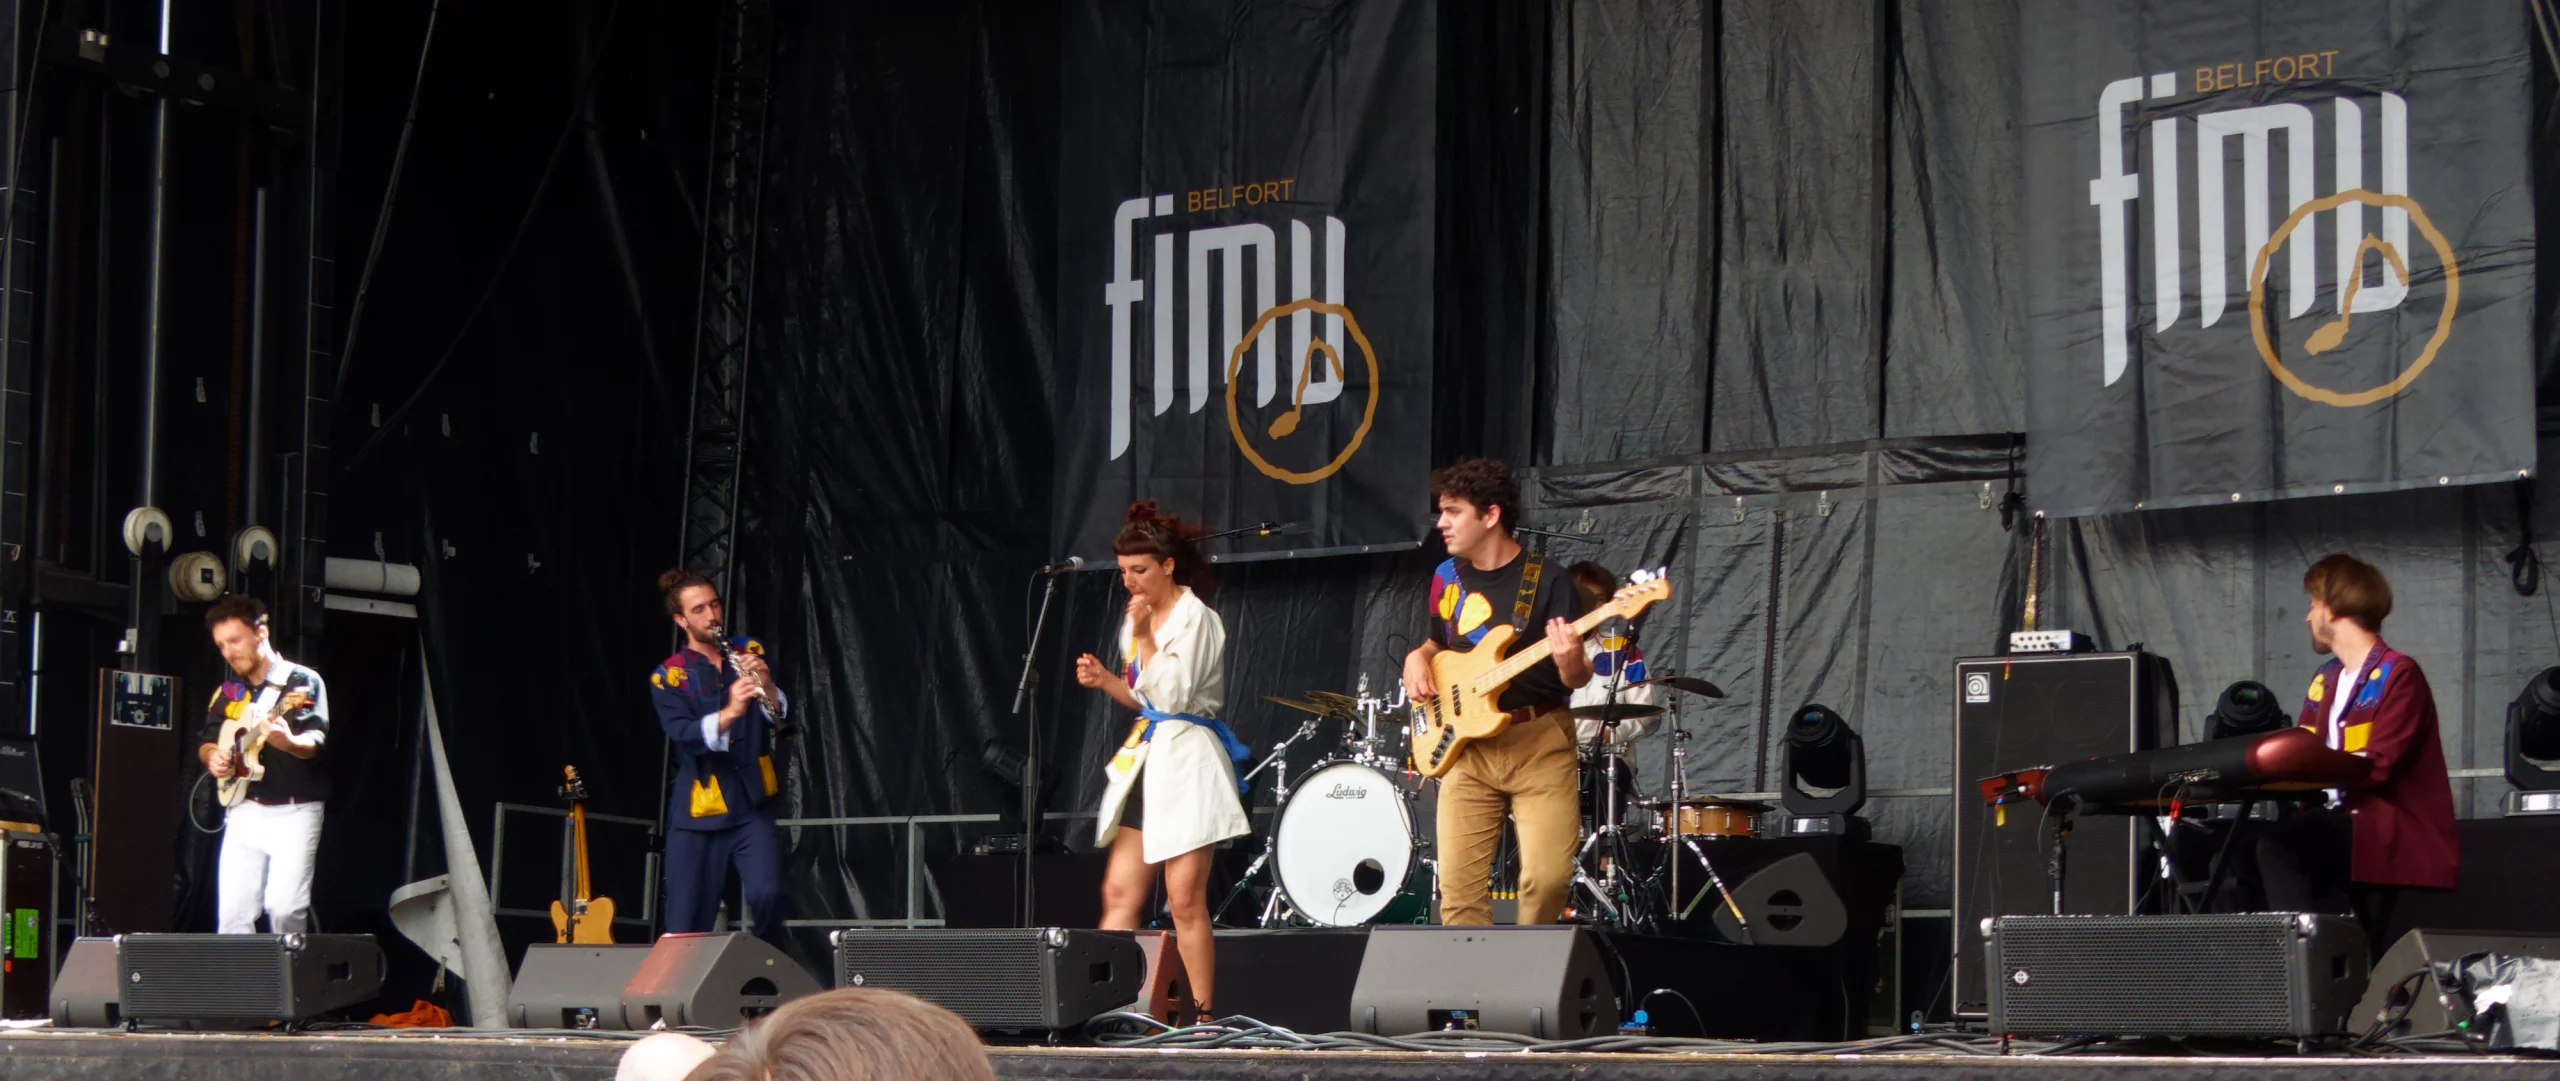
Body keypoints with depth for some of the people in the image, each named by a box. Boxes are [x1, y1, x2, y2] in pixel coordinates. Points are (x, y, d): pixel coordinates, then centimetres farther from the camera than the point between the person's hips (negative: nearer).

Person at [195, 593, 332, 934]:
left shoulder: (303, 682, -4)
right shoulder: (227, 692, 14)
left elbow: (316, 741, -17)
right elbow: (206, 740, 21)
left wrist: (288, 742, -39)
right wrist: (212, 755, -3)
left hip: (294, 812, -5)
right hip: (244, 812, 5)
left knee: (285, 908, -17)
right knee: (232, 912, -3)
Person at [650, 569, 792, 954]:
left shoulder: (749, 652, 8)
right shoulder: (668, 676, 0)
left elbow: (782, 716, -1)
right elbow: (683, 734, -16)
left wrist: (767, 688, -23)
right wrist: (729, 713, -34)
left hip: (751, 805, 1)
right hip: (697, 811, -1)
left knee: (766, 895, -20)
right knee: (685, 927, -1)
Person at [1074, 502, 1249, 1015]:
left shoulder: (1194, 618, -9)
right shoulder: (1137, 619, 15)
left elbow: (1173, 696, -16)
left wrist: (1143, 636, -13)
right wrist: (1105, 680, 7)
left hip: (1185, 759, -8)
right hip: (1144, 759, 8)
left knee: (1185, 900, -8)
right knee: (1119, 894, 2)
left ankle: (1204, 1015, -2)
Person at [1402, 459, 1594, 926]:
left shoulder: (1545, 583, -5)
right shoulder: (1447, 578, 10)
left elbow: (1577, 680, -5)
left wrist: (1570, 665, -28)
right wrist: (1418, 658, 4)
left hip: (1539, 743, -4)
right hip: (1467, 746, 4)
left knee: (1547, 878, -14)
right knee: (1459, 885, -5)